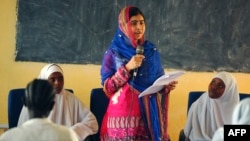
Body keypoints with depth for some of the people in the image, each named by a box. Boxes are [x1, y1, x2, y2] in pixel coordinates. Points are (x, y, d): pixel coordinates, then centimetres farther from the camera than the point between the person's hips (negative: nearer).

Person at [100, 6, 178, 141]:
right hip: (123, 113, -2)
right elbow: (107, 87, -5)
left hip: (148, 112, 3)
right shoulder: (113, 52, 1)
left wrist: (167, 86, -8)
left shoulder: (152, 51, 10)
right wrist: (127, 68, -15)